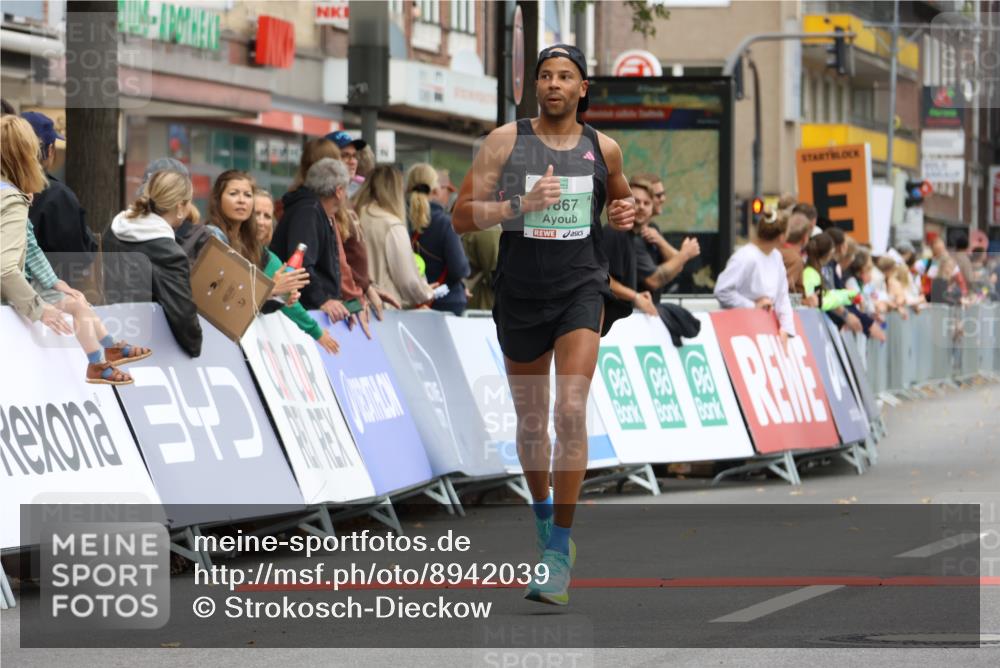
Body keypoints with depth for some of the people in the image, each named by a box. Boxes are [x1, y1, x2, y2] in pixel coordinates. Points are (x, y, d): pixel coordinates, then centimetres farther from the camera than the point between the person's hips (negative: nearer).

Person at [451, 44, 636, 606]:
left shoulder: (603, 149, 4)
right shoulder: (505, 142, -3)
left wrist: (626, 213, 1)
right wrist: (523, 205, -20)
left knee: (571, 411, -18)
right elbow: (462, 217, -7)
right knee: (531, 422, 13)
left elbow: (622, 197, 24)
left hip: (582, 288, -1)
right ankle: (542, 510, 42)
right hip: (521, 294, 1)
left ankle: (561, 548, -14)